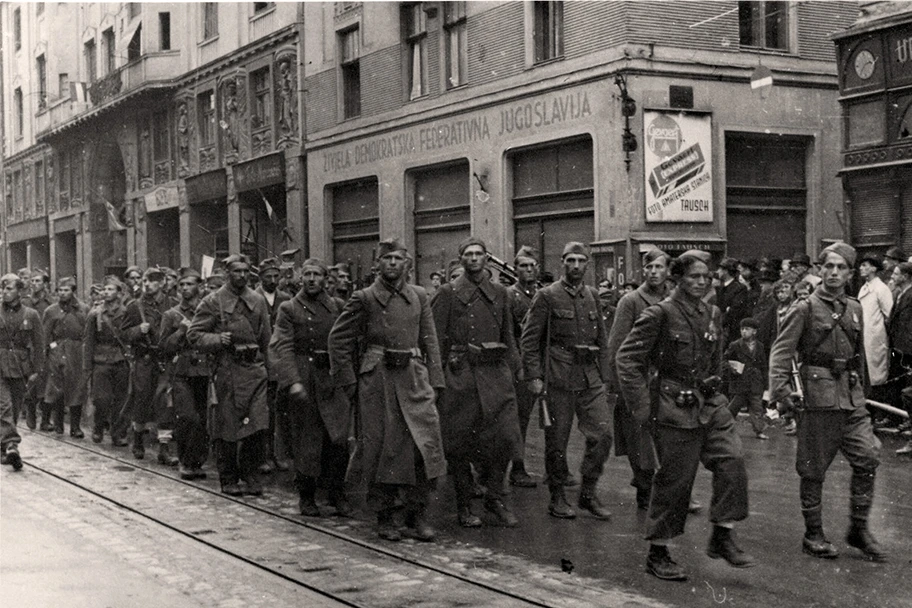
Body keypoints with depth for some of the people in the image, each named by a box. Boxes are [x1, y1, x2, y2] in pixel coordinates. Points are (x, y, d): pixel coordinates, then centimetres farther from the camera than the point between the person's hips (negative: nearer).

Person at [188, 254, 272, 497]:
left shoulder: (258, 301, 11)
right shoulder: (213, 302, -1)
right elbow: (194, 335, -1)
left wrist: (265, 363, 11)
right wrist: (218, 340, -16)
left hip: (255, 368, 3)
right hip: (227, 370, -3)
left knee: (259, 424, -6)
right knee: (227, 427, 2)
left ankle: (251, 474, 9)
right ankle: (228, 479, 15)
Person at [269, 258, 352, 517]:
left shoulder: (338, 306, 10)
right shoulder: (289, 309, 2)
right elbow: (282, 347, -6)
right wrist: (292, 381, -17)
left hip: (333, 379, 2)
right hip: (303, 381, -2)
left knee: (339, 439, -4)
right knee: (306, 440, 3)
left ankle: (337, 495, 9)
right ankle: (306, 496, 16)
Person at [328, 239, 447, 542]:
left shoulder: (419, 296, 11)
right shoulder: (364, 298, 1)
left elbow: (430, 341, 13)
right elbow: (338, 339, 2)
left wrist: (434, 381, 5)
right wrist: (349, 382, -2)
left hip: (414, 379, 3)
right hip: (377, 381, -3)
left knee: (426, 443, -6)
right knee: (382, 447, 1)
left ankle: (417, 514, 7)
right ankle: (384, 517, 14)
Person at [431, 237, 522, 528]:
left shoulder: (500, 293, 13)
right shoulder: (448, 293, 1)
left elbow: (508, 336, 17)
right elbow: (436, 338, -1)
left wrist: (513, 369, 9)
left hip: (495, 372, 3)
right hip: (460, 373, -3)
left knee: (505, 435, -5)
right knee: (460, 442, 1)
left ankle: (495, 497, 11)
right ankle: (464, 506, 13)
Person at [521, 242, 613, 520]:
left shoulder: (592, 296, 13)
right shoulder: (547, 296, -2)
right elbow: (529, 338, -5)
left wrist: (603, 376, 12)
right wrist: (534, 376, -11)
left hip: (591, 377, 5)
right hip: (559, 378, -5)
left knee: (602, 433, -3)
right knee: (557, 440, 2)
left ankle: (588, 492, 12)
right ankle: (557, 498, 15)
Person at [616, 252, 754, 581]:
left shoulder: (712, 314, 9)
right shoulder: (660, 314, -11)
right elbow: (626, 358, -11)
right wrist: (642, 406, -12)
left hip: (709, 403, 6)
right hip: (675, 408, -6)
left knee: (732, 459, -11)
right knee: (674, 479, -1)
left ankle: (722, 536, 2)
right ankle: (657, 554, 12)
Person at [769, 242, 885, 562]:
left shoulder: (855, 309, 13)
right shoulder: (805, 308, -4)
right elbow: (781, 350, -9)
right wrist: (780, 390, -20)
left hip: (852, 397, 5)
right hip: (818, 396, -5)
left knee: (868, 457, -3)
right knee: (813, 469, 2)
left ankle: (859, 528, 11)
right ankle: (813, 535, 14)